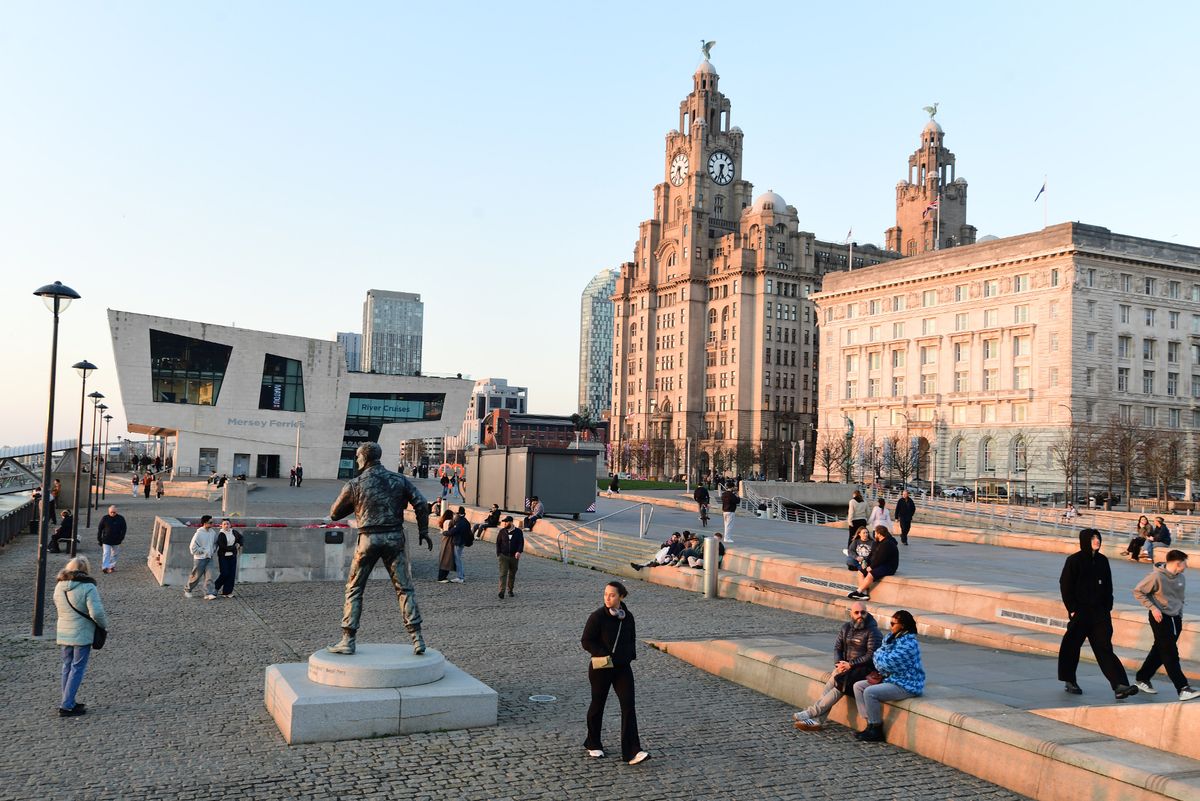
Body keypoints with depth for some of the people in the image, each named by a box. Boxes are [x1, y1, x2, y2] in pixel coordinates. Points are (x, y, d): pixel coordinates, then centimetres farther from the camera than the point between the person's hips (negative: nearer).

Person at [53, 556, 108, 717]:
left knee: (67, 667, 16)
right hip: (82, 634, -6)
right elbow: (96, 613, -22)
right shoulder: (88, 587, -18)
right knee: (77, 669, 1)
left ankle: (68, 703, 23)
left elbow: (57, 608, 14)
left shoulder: (59, 586, 3)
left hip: (63, 634, 6)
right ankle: (66, 706, -1)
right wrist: (104, 624, -5)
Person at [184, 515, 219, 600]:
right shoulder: (199, 533, -15)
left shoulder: (212, 532, 4)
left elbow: (215, 543, 22)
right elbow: (193, 547, -15)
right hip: (200, 558, -5)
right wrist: (203, 552, -14)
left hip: (209, 558, 5)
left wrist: (213, 551, 8)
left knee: (209, 576, -6)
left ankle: (209, 593, -9)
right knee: (196, 576, 8)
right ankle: (187, 589, 31)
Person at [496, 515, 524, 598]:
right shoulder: (502, 532, 2)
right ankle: (502, 592, -18)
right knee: (503, 574, -12)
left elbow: (521, 543, -4)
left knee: (512, 574, 11)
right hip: (503, 556, -1)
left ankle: (510, 591, 25)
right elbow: (498, 543, 7)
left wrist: (519, 552, -21)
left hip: (514, 556, 1)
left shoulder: (518, 532, 0)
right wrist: (498, 555, 1)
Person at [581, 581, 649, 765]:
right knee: (598, 704, 11)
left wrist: (630, 654, 1)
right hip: (601, 668, -3)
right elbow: (586, 641, -11)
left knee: (628, 705, -7)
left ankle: (631, 752, -8)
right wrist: (604, 655, -20)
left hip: (623, 667, 4)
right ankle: (593, 744, 32)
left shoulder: (628, 616, 2)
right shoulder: (597, 616, -13)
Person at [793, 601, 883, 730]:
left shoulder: (873, 631, -9)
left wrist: (851, 664, -18)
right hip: (846, 665, 5)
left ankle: (810, 713, -31)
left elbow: (872, 655, -15)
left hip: (864, 668, -5)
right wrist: (840, 663, -7)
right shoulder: (846, 627, 11)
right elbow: (837, 647, 13)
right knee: (833, 680, -26)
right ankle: (818, 720, -31)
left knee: (840, 683, -30)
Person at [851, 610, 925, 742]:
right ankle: (870, 725, 4)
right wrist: (878, 675, -4)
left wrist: (877, 654, -3)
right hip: (892, 679, 10)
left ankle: (877, 732, -10)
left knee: (870, 692, -25)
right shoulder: (893, 637, 8)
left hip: (906, 685, -10)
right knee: (858, 686, 3)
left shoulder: (908, 643, -22)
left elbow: (887, 663, -25)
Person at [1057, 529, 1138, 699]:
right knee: (1072, 646, 6)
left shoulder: (1102, 560, 8)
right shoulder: (1074, 560, -7)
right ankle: (1069, 681, 22)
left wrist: (1108, 608, 8)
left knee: (1105, 648, -3)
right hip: (1080, 612, -4)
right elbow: (1065, 585, -7)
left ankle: (1119, 685, -11)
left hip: (1100, 612, 4)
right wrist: (1072, 609, -10)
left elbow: (1108, 587, 14)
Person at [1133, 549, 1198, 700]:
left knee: (1159, 652, 13)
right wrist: (1153, 608, -17)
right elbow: (1138, 591, -12)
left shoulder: (1180, 577, 6)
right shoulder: (1157, 576, -16)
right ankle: (1182, 688, -7)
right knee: (1170, 655, -7)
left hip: (1175, 619, 7)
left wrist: (1180, 617, 18)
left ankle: (1142, 679, 26)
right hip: (1161, 618, -7)